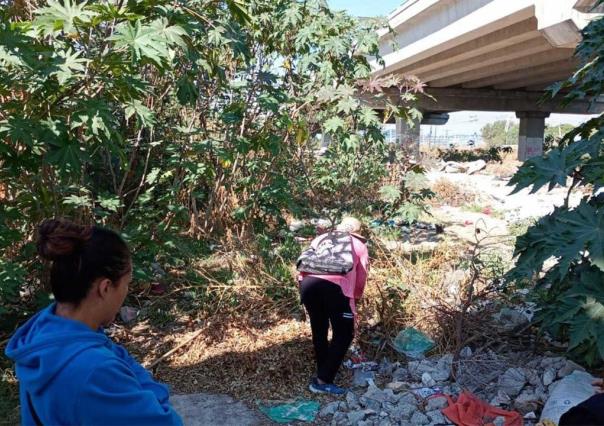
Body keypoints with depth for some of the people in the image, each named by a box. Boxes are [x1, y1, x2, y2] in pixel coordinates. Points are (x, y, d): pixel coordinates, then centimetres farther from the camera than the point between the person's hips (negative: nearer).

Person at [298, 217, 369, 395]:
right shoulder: (360, 245, 26)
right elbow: (361, 277, 22)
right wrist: (355, 298, 36)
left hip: (308, 281, 4)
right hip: (335, 285, -4)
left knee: (319, 330, 22)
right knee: (344, 335, 9)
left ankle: (322, 373, 31)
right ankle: (323, 381, 4)